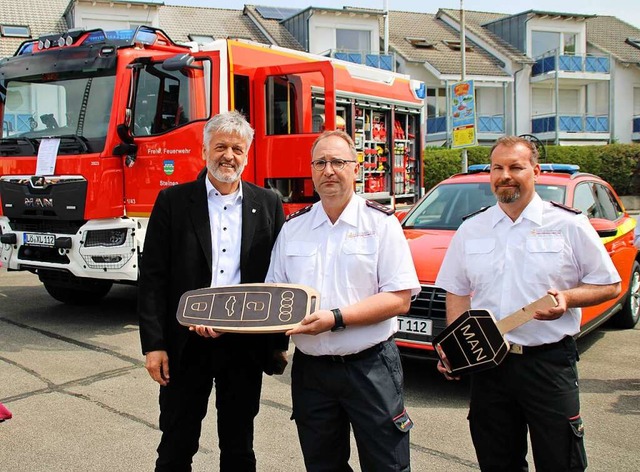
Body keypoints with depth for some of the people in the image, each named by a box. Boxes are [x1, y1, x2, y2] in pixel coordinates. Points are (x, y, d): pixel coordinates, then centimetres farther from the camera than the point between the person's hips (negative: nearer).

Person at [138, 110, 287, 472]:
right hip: (185, 345, -1)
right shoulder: (173, 201, -1)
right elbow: (152, 276, -3)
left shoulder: (268, 205, 4)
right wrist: (153, 344, -8)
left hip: (245, 345, 1)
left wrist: (279, 343, 4)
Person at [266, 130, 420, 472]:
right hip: (309, 367, 4)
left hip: (370, 365, -3)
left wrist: (335, 319, -21)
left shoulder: (381, 222, -3)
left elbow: (399, 299, -11)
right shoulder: (293, 227, 9)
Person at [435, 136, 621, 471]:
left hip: (550, 364, -3)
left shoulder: (569, 225, -1)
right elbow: (457, 293, 13)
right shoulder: (471, 229, 9)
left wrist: (567, 298, -16)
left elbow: (609, 285, 3)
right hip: (487, 365, 3)